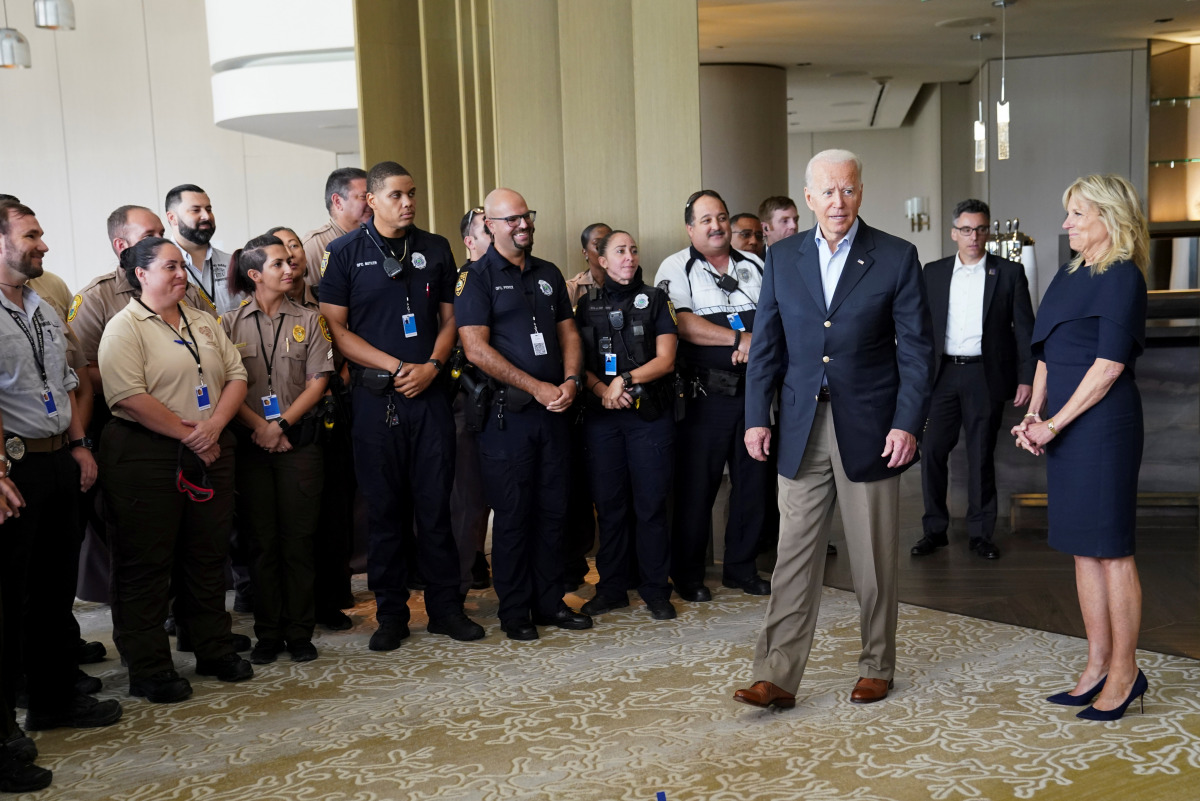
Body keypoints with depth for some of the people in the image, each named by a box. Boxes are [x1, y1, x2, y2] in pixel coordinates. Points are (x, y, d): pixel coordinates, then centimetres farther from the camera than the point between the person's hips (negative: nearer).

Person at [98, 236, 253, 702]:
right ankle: (149, 670, 11)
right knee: (145, 563, 2)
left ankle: (214, 652, 26)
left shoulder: (204, 323, 14)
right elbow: (130, 396, -18)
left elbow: (236, 376, 8)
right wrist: (188, 434, -15)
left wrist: (214, 426, -9)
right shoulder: (125, 328, -6)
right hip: (146, 457, -6)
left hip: (210, 454, 6)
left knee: (208, 555, 13)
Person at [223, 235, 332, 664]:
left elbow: (317, 382, 0)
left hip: (299, 440, 0)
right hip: (250, 443, 0)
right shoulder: (231, 324, 4)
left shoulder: (308, 319, 6)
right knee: (263, 540, 5)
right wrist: (259, 426, -12)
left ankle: (299, 632, 12)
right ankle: (268, 633, 15)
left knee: (298, 539, 2)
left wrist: (282, 423, -10)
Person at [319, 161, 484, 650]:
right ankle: (390, 614, 15)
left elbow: (449, 318, 13)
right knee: (384, 508, 4)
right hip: (376, 397, -2)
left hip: (430, 393, 2)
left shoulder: (435, 249, 11)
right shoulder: (344, 253, 2)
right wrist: (397, 367, -10)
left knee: (436, 504, 5)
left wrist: (432, 365, -6)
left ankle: (446, 607, 15)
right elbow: (335, 327, -3)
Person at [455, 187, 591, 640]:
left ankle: (549, 602, 21)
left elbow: (568, 332, 16)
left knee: (552, 509, 10)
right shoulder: (476, 278, -5)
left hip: (553, 409, 6)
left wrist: (570, 381, -4)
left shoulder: (548, 275, 15)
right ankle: (514, 611, 14)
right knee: (512, 514, 2)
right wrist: (537, 387, -14)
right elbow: (476, 349, -13)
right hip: (507, 412, -5)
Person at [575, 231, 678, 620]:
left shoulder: (655, 300, 7)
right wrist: (602, 389, -11)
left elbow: (665, 359, -1)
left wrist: (626, 379, -14)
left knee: (650, 504, -1)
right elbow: (578, 362, 7)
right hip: (600, 416, 2)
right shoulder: (587, 305, 12)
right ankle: (611, 588, 16)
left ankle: (656, 590, 9)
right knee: (609, 503, 6)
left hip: (650, 413, -2)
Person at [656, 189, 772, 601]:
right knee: (696, 485, 1)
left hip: (753, 389, 5)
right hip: (705, 394, -4)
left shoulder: (754, 266, 15)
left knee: (753, 481, 9)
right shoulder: (676, 268, 0)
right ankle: (688, 574, 15)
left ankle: (742, 567, 24)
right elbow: (683, 324, -13)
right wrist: (740, 339, -16)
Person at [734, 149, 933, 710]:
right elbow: (767, 345, 9)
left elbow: (916, 349, -2)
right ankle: (776, 678, 6)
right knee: (794, 556, 2)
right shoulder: (783, 259, 7)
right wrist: (757, 417, 2)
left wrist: (907, 423, -10)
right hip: (802, 430, 2)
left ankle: (877, 667, 26)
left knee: (873, 559, 9)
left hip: (869, 429, -2)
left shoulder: (896, 258, -1)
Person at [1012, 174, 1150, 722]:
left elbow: (1109, 365, -15)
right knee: (1084, 549, 12)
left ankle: (1124, 672, 11)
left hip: (1102, 425, -8)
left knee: (1110, 549, -1)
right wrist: (1033, 416, 3)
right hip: (1063, 426, 8)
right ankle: (1098, 666, 21)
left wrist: (1054, 424, -14)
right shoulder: (1070, 275, 16)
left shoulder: (1121, 277, -9)